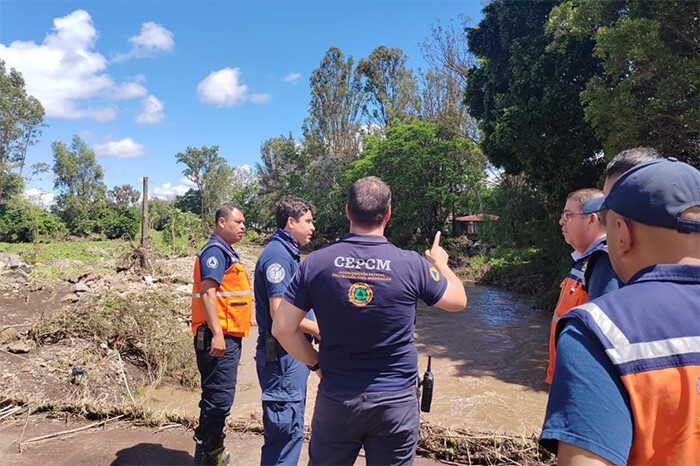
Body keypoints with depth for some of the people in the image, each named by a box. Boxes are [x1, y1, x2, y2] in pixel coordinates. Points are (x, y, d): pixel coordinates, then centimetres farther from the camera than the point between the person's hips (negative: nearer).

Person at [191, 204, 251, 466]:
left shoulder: (225, 252, 19)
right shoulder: (215, 251, -12)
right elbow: (207, 291, -21)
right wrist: (217, 333, -26)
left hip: (227, 338, 11)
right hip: (219, 338, -11)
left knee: (217, 396, 18)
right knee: (219, 397, -5)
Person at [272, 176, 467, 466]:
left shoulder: (315, 263, -10)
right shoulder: (413, 265, -12)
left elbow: (282, 328, -7)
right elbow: (458, 300, 6)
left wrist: (316, 363, 7)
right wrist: (440, 263, 23)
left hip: (335, 400, 1)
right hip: (396, 402, 0)